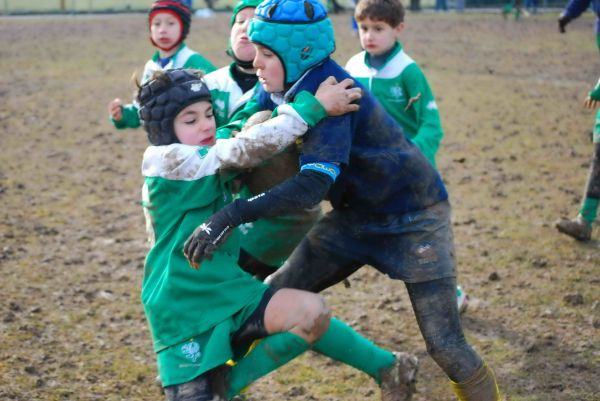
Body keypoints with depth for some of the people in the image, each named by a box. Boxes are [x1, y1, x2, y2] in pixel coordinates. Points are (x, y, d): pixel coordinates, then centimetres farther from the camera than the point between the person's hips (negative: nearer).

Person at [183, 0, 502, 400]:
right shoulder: (280, 88, -7)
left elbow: (313, 185, -41)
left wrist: (232, 215, -46)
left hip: (413, 217, -7)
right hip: (356, 215, 8)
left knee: (445, 344, -10)